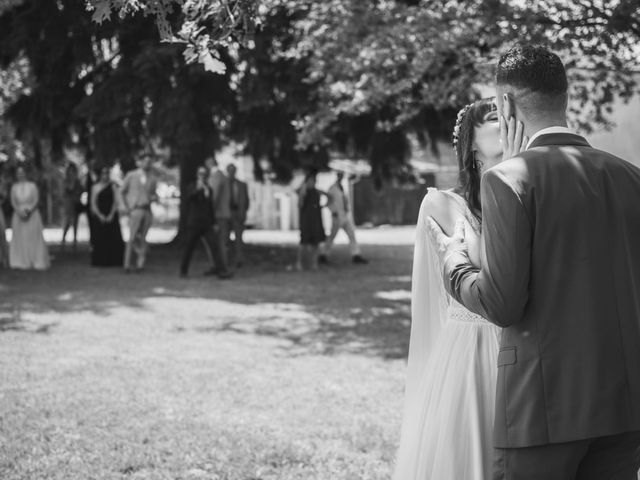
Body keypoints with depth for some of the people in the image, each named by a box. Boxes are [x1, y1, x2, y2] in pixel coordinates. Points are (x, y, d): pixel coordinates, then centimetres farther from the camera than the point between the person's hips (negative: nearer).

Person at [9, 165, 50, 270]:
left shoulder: (32, 186, 0)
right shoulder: (14, 187, 6)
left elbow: (36, 200, -6)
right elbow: (13, 201, 1)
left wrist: (29, 210, -20)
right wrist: (20, 212, -15)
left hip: (32, 213, -2)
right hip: (19, 214, 2)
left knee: (34, 238, -4)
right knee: (20, 239, -2)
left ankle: (38, 262, -2)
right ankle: (22, 263, -1)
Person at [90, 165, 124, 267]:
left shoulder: (112, 186, 6)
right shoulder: (95, 187, 6)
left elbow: (115, 202, 1)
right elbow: (93, 204, 3)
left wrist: (111, 215, -10)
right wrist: (100, 215, -10)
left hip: (111, 216, 0)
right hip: (100, 216, 0)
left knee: (114, 239, -4)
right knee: (100, 239, -3)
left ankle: (113, 260, 2)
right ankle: (100, 261, 5)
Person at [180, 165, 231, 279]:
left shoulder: (209, 189, 13)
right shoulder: (192, 187, -1)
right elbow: (187, 197, -24)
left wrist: (213, 222, 21)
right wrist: (197, 189, -38)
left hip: (207, 224, 3)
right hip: (193, 224, -3)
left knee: (215, 246, -10)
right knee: (188, 248, 3)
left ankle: (221, 271, -13)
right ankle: (183, 271, 22)